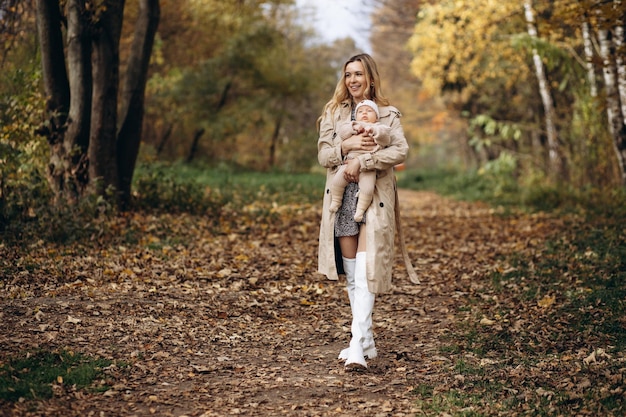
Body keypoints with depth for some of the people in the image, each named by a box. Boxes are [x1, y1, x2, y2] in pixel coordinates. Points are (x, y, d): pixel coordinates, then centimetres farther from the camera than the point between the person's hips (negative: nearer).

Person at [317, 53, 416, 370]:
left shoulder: (388, 114, 4)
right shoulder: (333, 113, 12)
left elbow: (401, 151, -12)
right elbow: (323, 155, 4)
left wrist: (362, 162, -20)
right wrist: (346, 146, -16)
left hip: (374, 199, -4)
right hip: (341, 199, 4)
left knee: (364, 273, -14)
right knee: (351, 276, 6)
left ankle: (357, 345, -19)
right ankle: (367, 341, 16)